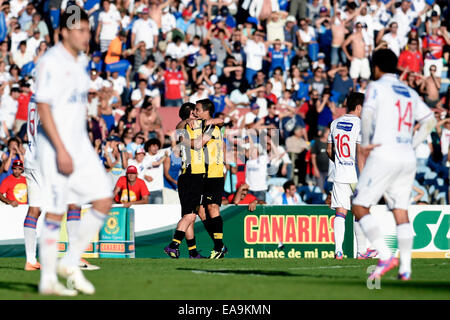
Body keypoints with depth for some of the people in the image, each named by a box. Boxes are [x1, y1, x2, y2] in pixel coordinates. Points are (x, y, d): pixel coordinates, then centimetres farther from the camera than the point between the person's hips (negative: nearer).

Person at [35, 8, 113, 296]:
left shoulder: (81, 61, 13)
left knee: (104, 200, 1)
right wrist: (61, 151, -22)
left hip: (79, 144, 8)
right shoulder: (51, 62, -13)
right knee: (55, 212, -5)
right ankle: (48, 280, 4)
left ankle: (70, 263, 10)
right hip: (55, 146, -8)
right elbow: (43, 108, -18)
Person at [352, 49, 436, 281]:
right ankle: (405, 267, 1)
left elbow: (367, 114, -17)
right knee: (401, 211, 9)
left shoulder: (376, 87, 0)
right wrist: (412, 144, 15)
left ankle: (386, 256, -15)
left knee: (359, 207, -1)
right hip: (407, 158, 6)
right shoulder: (410, 93, 18)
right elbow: (429, 120, 17)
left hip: (383, 155, -6)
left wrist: (365, 144, -8)